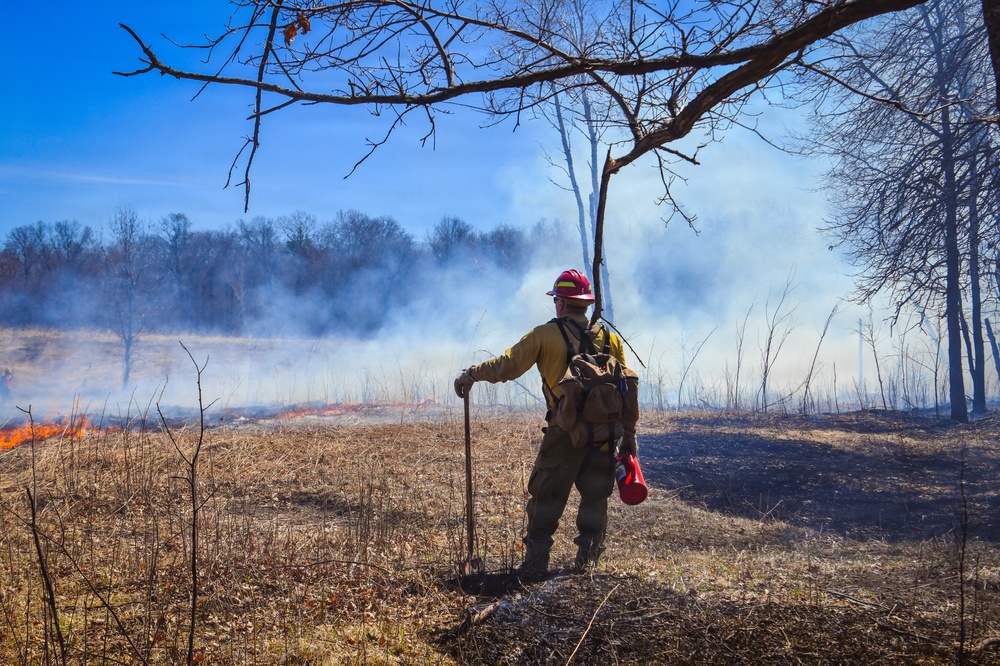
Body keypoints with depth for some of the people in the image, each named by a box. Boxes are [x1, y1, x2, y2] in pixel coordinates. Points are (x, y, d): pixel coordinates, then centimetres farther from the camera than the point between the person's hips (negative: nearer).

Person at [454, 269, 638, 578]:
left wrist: (471, 374, 8)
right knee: (595, 497, 14)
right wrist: (629, 434, 14)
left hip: (564, 431, -3)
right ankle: (587, 559, 15)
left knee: (546, 496, 6)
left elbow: (508, 365, -5)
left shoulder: (545, 335, -1)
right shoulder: (609, 338, 10)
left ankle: (536, 562, 5)